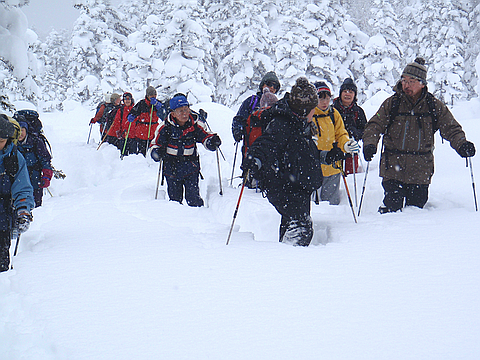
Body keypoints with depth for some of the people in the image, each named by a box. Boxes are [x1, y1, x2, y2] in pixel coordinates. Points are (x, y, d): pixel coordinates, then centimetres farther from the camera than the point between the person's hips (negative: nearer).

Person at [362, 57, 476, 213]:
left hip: (420, 171, 1)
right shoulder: (391, 103, 1)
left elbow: (451, 129, 4)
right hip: (393, 167, -1)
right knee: (392, 207, -10)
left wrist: (461, 145, -16)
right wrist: (370, 144, -20)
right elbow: (375, 125, 0)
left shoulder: (434, 106, 2)